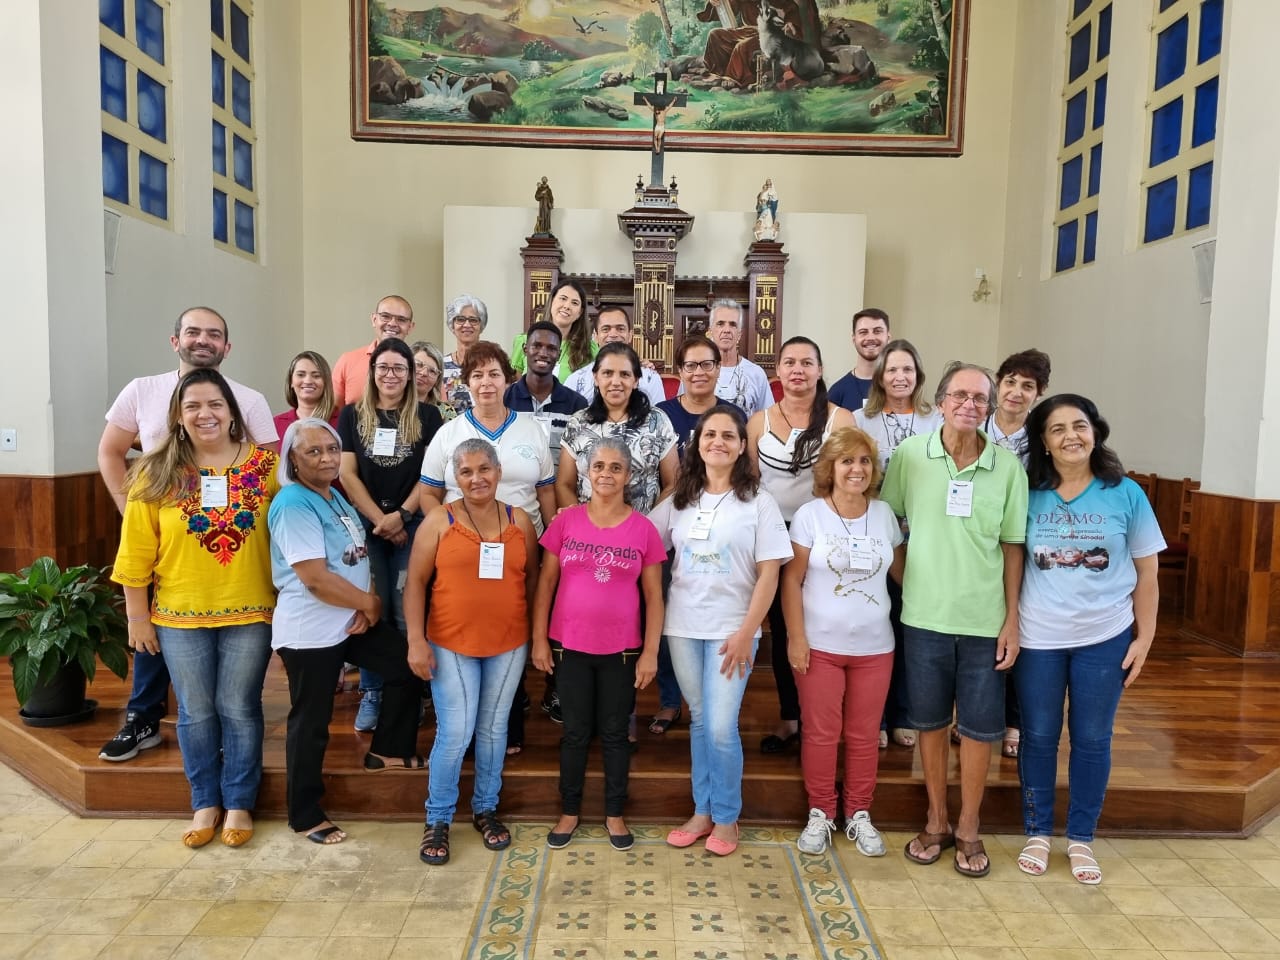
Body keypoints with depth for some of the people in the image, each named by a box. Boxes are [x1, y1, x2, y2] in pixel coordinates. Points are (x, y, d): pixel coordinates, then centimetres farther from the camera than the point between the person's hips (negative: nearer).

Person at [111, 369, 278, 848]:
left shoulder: (265, 465, -4)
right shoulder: (156, 474, -4)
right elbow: (137, 552, -2)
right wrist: (137, 616, 0)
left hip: (250, 613, -1)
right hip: (180, 615, 1)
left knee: (239, 709, 10)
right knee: (196, 713, 13)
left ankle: (239, 803, 26)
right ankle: (206, 803, 31)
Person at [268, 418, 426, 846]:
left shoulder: (335, 497, 9)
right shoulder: (293, 504, -20)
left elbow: (357, 558, 13)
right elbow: (316, 578, -27)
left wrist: (366, 607, -5)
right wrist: (369, 603, -13)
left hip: (351, 621, 9)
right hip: (310, 631, -9)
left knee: (408, 667, 12)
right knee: (311, 723, 4)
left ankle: (388, 750, 29)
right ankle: (306, 817, 20)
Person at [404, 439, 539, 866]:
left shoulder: (519, 520, 2)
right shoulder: (439, 520, -5)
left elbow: (532, 578, 8)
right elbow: (415, 582, -5)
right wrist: (416, 640, -11)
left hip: (508, 645, 2)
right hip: (451, 644, -2)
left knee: (493, 729, 13)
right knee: (454, 734, -2)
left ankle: (486, 809, 31)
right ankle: (438, 820, 18)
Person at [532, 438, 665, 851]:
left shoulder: (643, 528, -3)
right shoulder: (566, 521, -3)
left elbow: (653, 597, 0)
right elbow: (546, 583, 2)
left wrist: (650, 652, -4)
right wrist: (539, 640, -1)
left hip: (621, 650, 0)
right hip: (570, 646, 0)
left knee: (615, 733, 12)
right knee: (575, 732, 12)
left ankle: (615, 814, 28)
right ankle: (569, 811, 28)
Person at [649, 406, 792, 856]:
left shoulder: (758, 502, -3)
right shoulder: (678, 500, 7)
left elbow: (768, 575, -7)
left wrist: (746, 632, -12)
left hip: (731, 630, -3)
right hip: (682, 627, 3)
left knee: (721, 727, -4)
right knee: (699, 722, 12)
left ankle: (726, 817, 16)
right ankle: (702, 811, 25)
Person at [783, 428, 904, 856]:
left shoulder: (884, 514, 2)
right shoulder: (810, 514, -7)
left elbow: (901, 572, 10)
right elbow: (792, 580, -7)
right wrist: (796, 637, -11)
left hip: (874, 646, 3)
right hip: (820, 644, -2)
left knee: (864, 734, 11)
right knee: (821, 733, 6)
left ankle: (859, 814, 27)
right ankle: (820, 813, 23)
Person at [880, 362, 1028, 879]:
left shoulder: (1008, 466, -2)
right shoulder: (910, 453, -4)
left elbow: (1012, 547, 2)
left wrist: (1012, 619, 0)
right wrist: (904, 579, 1)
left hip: (985, 619, 0)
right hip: (925, 615, 0)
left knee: (980, 727, 8)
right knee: (930, 721, 12)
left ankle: (968, 828, 27)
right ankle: (936, 821, 29)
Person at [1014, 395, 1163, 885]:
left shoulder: (1126, 495, -4)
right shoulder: (1028, 496, -3)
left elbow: (1146, 574, 2)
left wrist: (1144, 639, 0)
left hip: (1105, 639, 0)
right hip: (1038, 638, 0)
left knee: (1092, 740, 10)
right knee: (1038, 738, 10)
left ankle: (1081, 839, 27)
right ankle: (1037, 833, 27)